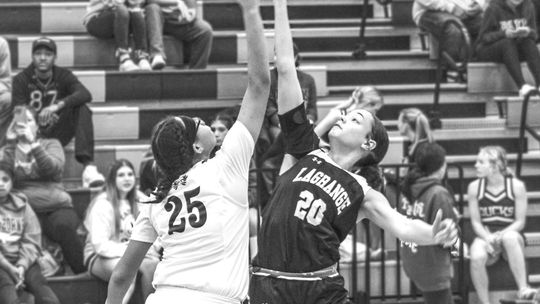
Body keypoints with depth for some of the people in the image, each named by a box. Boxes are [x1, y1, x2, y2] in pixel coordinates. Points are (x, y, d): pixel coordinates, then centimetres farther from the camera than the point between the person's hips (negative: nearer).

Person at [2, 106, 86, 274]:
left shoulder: (50, 144, 18)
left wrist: (33, 144, -13)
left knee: (64, 226, -35)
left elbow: (54, 169, -5)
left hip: (56, 205, 0)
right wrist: (10, 144, -7)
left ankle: (82, 273, -28)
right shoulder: (9, 151, 19)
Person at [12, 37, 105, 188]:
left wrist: (59, 105, -35)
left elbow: (85, 95, -17)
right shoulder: (21, 80, 1)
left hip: (58, 135, 2)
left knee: (82, 109, -24)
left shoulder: (63, 76, 4)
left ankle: (88, 166, -37)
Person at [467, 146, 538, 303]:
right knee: (476, 257, -35)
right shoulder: (474, 187, 0)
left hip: (510, 233, -1)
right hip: (485, 235, 1)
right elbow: (476, 222, 1)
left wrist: (501, 235, -22)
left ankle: (523, 289, -40)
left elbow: (520, 222, -4)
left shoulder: (516, 186, -5)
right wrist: (488, 238, -19)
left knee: (510, 237, -40)